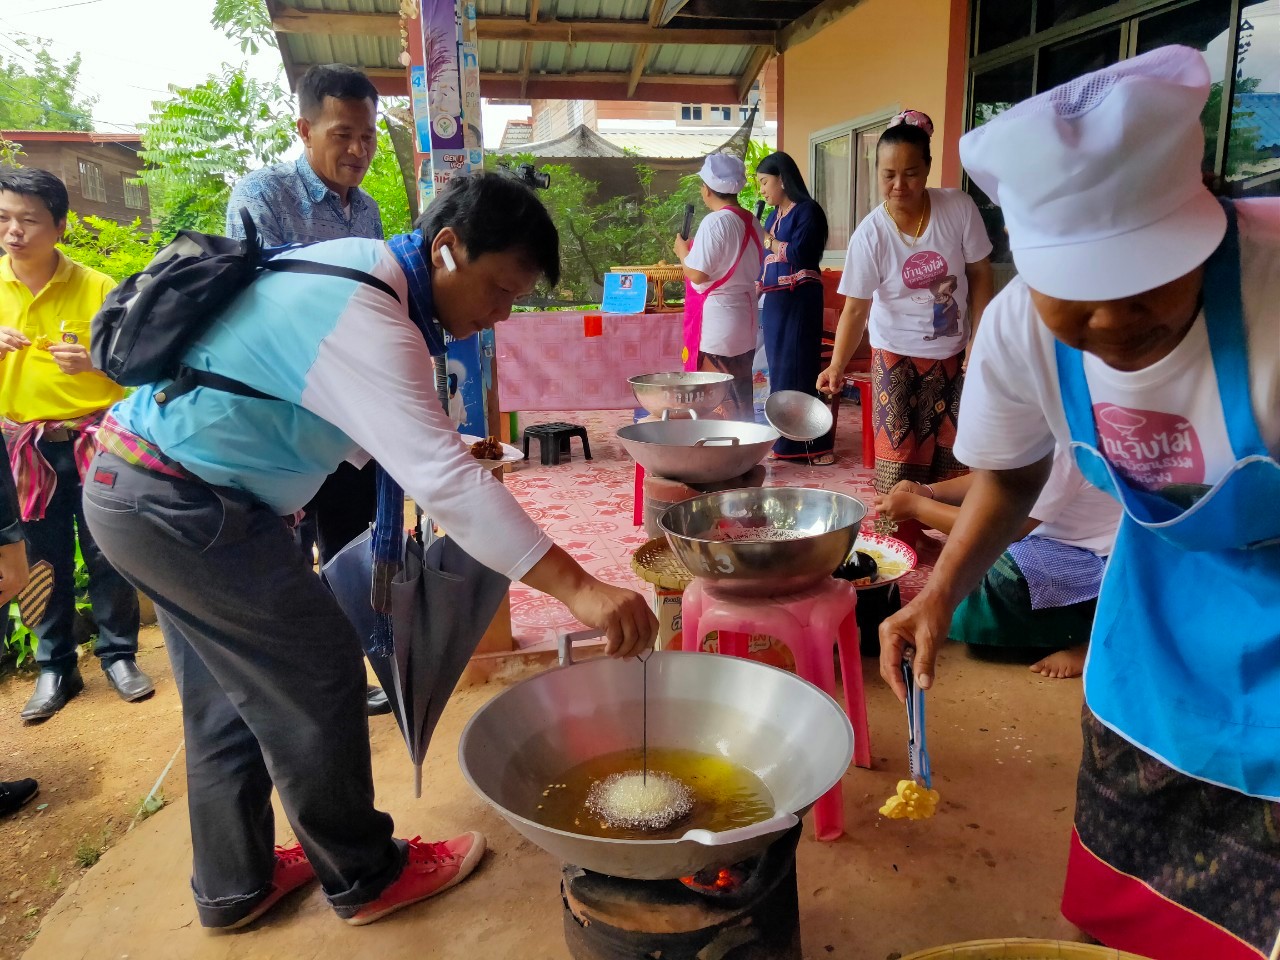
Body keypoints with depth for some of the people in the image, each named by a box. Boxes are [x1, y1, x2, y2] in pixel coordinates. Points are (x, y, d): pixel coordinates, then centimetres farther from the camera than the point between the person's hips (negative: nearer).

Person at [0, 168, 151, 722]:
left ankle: (118, 656, 20)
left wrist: (95, 361, -19)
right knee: (46, 563, 11)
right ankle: (55, 668, 24)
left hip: (95, 439, -2)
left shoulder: (96, 287, -5)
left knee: (108, 554, 3)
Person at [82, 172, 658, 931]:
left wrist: (444, 442, 8)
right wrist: (578, 588, -38)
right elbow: (441, 478, -35)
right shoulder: (366, 321, -26)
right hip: (181, 504, -10)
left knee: (233, 691, 18)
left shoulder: (359, 266, 6)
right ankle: (364, 878, 19)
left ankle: (234, 885, 34)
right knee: (317, 675, 0)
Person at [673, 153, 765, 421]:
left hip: (716, 326, -8)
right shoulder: (751, 222, 9)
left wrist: (682, 251, 0)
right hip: (745, 322, 8)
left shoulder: (715, 222, -15)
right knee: (741, 399, 14)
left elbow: (697, 274, -19)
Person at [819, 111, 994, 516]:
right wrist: (837, 365, -25)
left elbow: (979, 275, -3)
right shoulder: (870, 234, -17)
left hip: (953, 354, 2)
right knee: (900, 458, -3)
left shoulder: (959, 208, -13)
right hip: (897, 356, -2)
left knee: (952, 456, 8)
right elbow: (856, 308, -15)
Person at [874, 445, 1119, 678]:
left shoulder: (1057, 448, -30)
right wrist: (928, 491, -8)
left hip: (1105, 562, -10)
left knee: (1005, 570, -27)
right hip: (1076, 543, 10)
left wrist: (916, 506, -24)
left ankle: (1086, 637, -6)